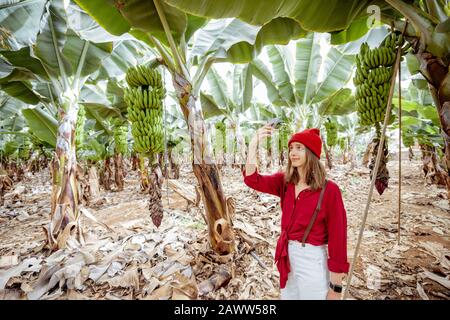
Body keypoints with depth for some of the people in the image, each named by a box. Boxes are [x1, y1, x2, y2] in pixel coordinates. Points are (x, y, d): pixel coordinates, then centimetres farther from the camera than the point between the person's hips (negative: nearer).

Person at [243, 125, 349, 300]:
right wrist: (253, 145, -25)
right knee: (287, 296, 24)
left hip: (312, 261, -5)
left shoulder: (329, 190, -17)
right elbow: (252, 180, -15)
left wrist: (336, 287, -10)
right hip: (287, 257, 5)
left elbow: (338, 237, -14)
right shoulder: (284, 182, -2)